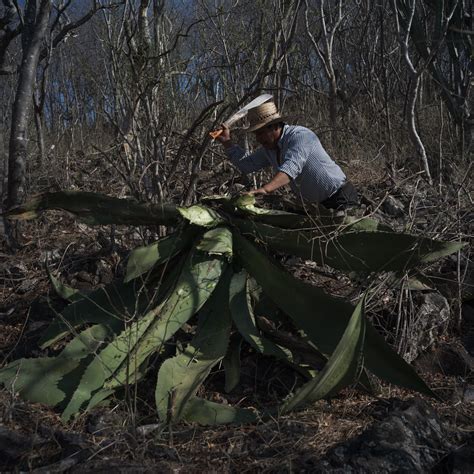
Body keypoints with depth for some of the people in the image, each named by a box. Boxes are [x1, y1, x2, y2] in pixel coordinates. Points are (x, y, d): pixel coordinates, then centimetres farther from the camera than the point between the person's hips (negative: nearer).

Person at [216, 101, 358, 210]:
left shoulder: (300, 135, -23)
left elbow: (291, 167, -39)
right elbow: (247, 164, 7)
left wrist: (265, 189, -53)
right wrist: (226, 141, -1)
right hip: (315, 204, 8)